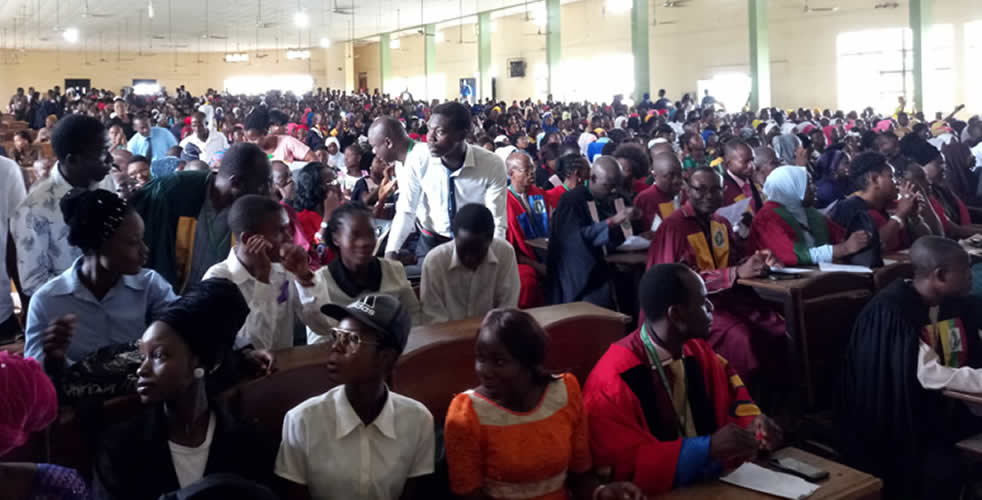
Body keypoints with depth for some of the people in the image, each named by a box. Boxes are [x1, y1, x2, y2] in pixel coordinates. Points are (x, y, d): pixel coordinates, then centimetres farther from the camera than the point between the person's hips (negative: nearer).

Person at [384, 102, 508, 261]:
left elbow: (497, 223, -16)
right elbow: (406, 211, -9)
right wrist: (390, 252, -20)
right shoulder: (418, 157, -16)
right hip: (430, 241, 0)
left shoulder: (493, 165, -18)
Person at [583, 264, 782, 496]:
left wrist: (753, 421, -4)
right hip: (660, 492, -5)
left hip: (713, 480, 6)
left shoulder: (697, 351, 2)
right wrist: (708, 448, -25)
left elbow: (731, 389, 18)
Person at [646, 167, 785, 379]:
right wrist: (736, 272, -26)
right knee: (740, 336, -32)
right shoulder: (673, 227, -12)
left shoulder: (721, 223, 12)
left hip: (726, 297, 7)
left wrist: (757, 259, -6)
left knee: (785, 328, -12)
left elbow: (735, 259, 19)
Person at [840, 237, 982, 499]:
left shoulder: (958, 304, 4)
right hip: (898, 423, -7)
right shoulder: (892, 312, -20)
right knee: (944, 469, -27)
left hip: (943, 410, 7)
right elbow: (928, 376, -25)